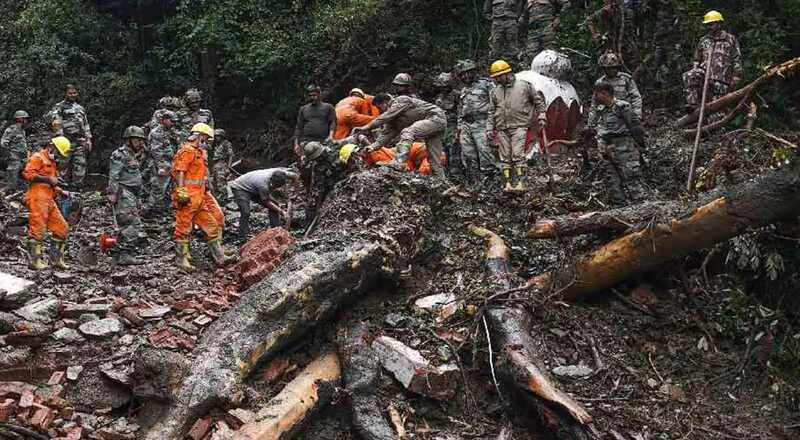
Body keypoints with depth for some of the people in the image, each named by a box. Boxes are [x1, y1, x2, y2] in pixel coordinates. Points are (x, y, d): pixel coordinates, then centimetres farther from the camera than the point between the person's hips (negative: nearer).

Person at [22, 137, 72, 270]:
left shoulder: (52, 163, 27)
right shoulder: (38, 158, -2)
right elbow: (27, 173, -16)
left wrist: (61, 191, 15)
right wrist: (47, 179, -15)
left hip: (49, 200, 9)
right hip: (37, 198, -9)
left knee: (62, 228, 7)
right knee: (38, 229, -9)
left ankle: (57, 259, 13)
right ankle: (34, 261, -5)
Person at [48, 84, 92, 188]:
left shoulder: (81, 108, 23)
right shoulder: (59, 107, 5)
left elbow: (86, 126, 22)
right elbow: (56, 122, -7)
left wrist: (88, 140, 13)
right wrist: (60, 136, -18)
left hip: (80, 141, 5)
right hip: (66, 141, -5)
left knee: (80, 164, 1)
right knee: (65, 165, -4)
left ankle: (77, 187, 7)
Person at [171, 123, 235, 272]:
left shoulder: (200, 152, 22)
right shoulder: (187, 150, -8)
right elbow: (179, 172, -16)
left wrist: (206, 191, 24)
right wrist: (181, 192, -22)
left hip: (201, 196, 10)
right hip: (188, 196, -10)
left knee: (212, 225, 8)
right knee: (183, 227, -2)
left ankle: (219, 258, 11)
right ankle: (181, 260, 4)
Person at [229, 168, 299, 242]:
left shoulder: (280, 172, -26)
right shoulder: (263, 185, -42)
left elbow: (295, 176, -8)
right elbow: (267, 202, -25)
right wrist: (281, 211, -22)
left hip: (254, 189, 8)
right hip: (240, 188, -8)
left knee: (275, 206, -1)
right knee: (245, 213, -26)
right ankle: (243, 240, -20)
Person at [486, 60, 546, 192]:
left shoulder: (524, 86, 3)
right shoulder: (495, 92, 13)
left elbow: (538, 101, 11)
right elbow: (491, 112, 15)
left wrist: (541, 117, 4)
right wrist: (489, 128, 7)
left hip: (519, 126, -4)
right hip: (502, 129, 4)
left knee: (518, 154, -13)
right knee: (505, 157, 2)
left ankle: (521, 183, -14)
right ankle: (508, 184, 5)